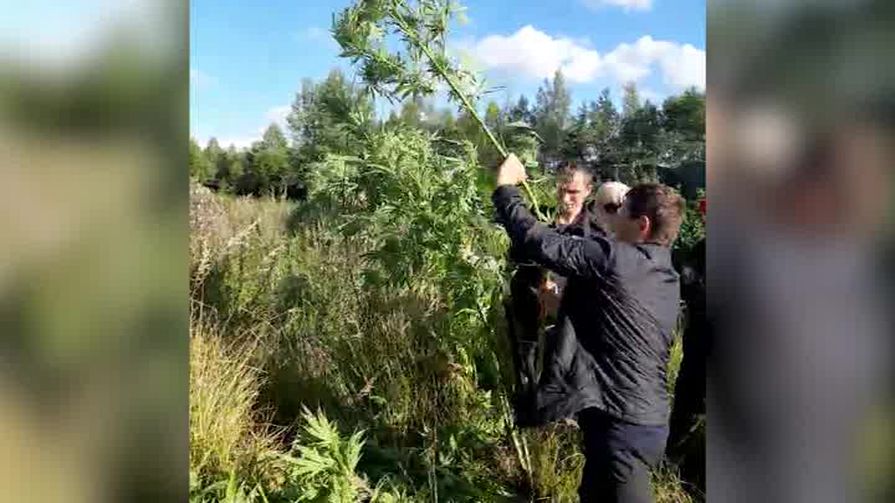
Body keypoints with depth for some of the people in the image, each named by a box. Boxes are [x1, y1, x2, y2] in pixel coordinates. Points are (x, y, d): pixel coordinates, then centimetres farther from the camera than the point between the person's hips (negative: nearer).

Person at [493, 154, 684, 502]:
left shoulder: (615, 259, -19)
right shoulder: (665, 276, 9)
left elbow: (538, 242, -18)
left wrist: (506, 188, -6)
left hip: (621, 424, -9)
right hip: (648, 420, 9)